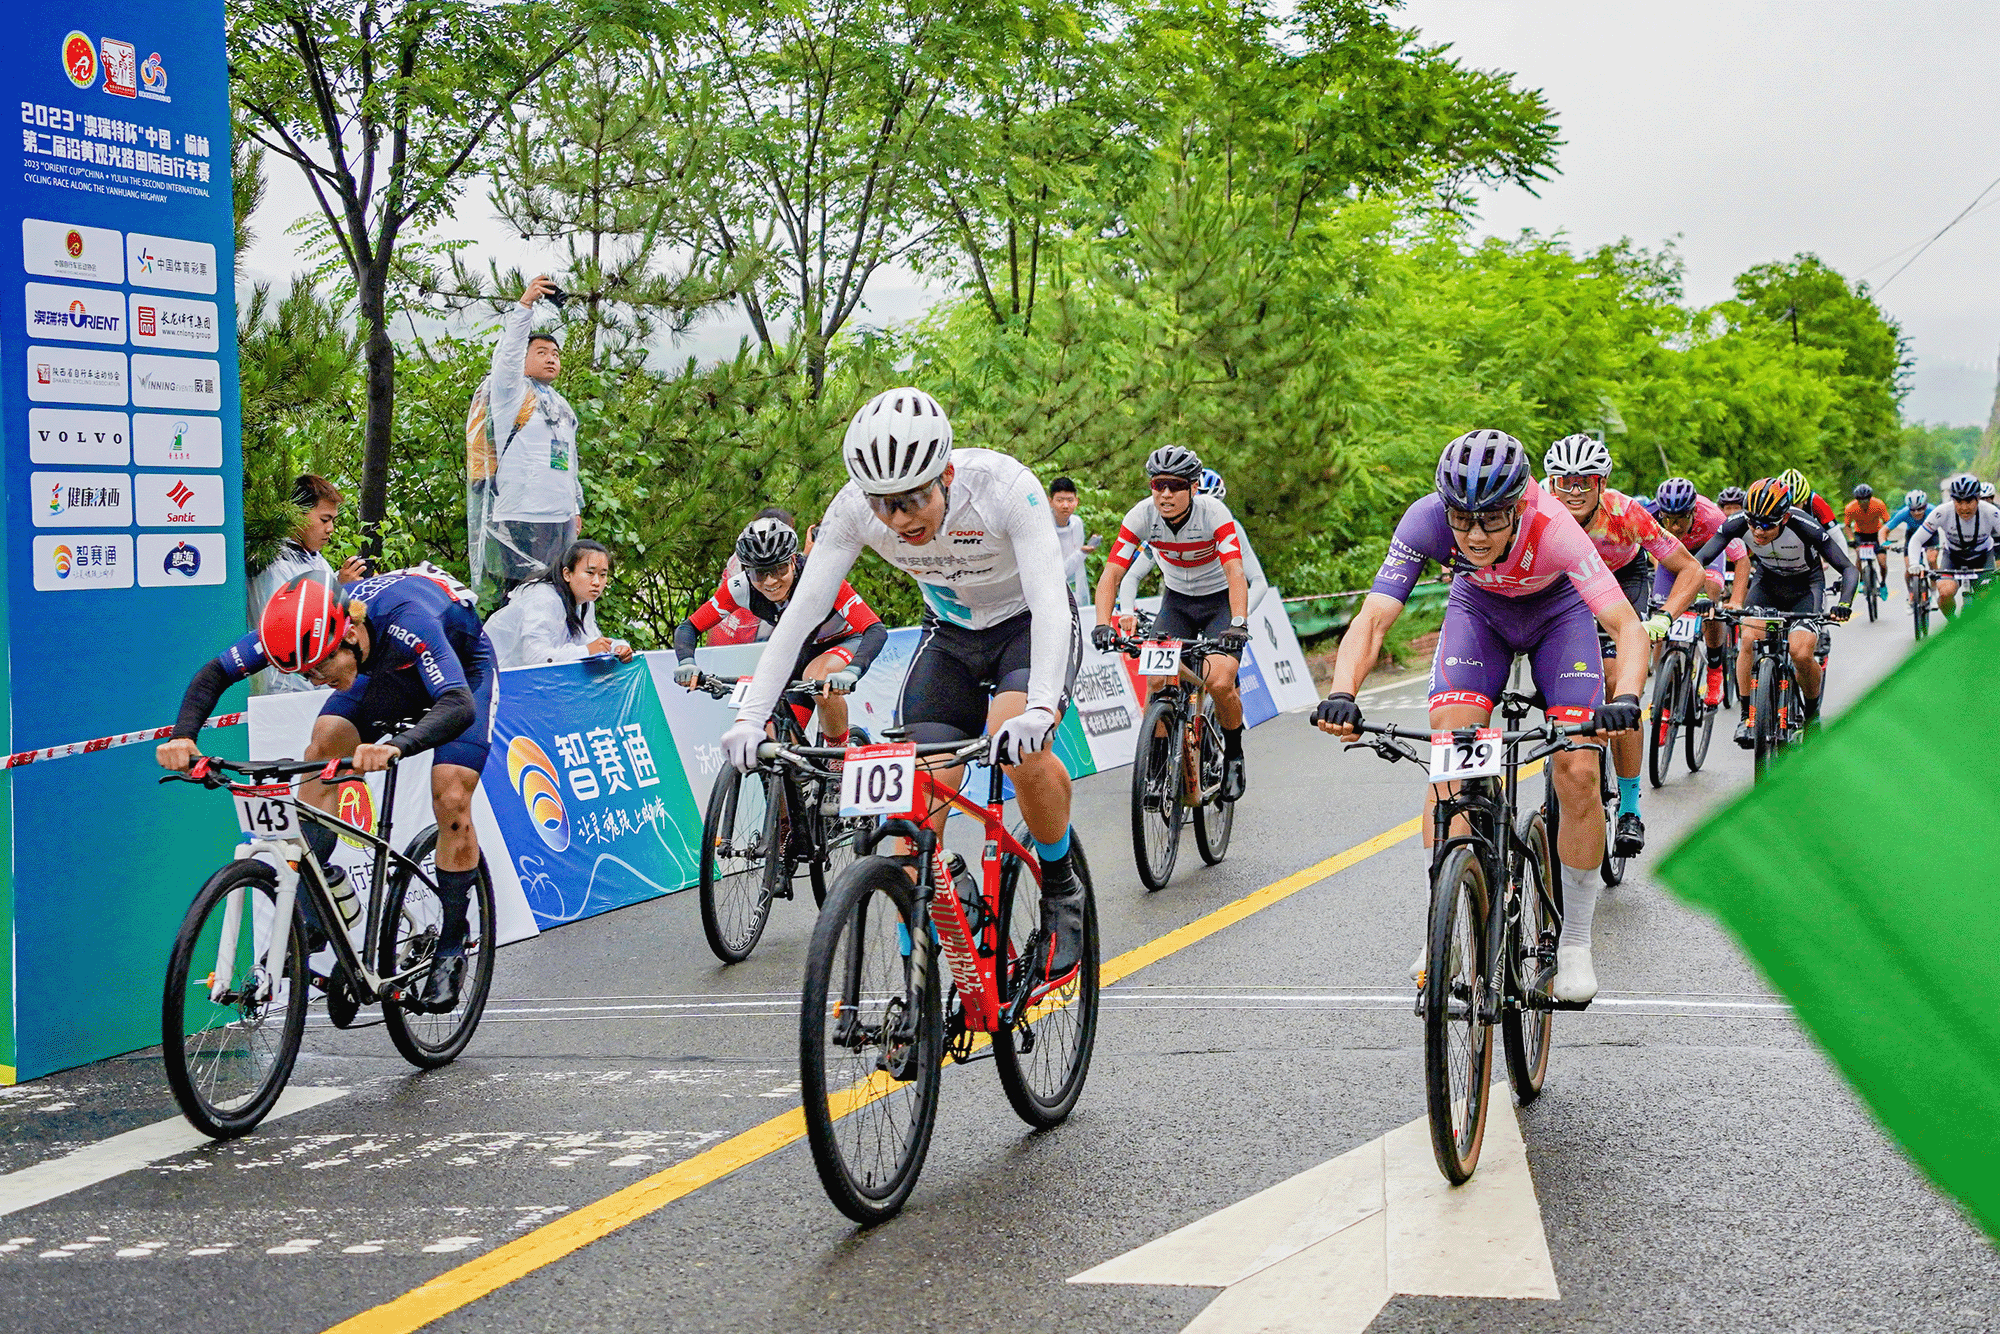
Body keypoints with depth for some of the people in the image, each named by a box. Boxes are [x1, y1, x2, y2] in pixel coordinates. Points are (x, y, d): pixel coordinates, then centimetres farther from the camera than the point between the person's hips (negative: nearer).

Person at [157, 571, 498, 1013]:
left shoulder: (408, 624, -45)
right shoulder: (302, 627, -29)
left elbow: (459, 706, -56)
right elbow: (214, 673, -19)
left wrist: (397, 747, -73)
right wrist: (182, 736, -37)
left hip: (461, 672, -5)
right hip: (384, 671, 5)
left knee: (451, 803, -18)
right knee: (322, 752, -19)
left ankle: (451, 950, 0)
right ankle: (309, 914, -13)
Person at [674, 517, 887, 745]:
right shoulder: (741, 587, -25)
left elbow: (877, 630, -42)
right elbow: (688, 628, -19)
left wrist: (851, 672, -59)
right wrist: (687, 663, -40)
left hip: (845, 641, -4)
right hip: (801, 649, 4)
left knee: (818, 678, -35)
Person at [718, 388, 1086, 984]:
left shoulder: (1005, 486, -34)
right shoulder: (854, 509, -24)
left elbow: (1049, 600, -43)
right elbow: (800, 611, -24)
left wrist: (1040, 708, -59)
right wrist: (750, 716, -36)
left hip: (1029, 627, -3)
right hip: (949, 636, 4)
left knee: (1019, 746, -33)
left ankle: (1062, 891, -7)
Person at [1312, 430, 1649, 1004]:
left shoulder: (1552, 527, -39)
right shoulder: (1427, 519, -34)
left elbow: (1628, 626, -43)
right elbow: (1373, 617, -38)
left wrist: (1625, 699, -62)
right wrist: (1341, 695, -55)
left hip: (1558, 613, -2)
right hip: (1478, 609, 2)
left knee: (1578, 772, -14)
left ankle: (1575, 943, 4)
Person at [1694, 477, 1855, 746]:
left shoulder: (1805, 526, -34)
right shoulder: (1739, 523, -27)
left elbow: (1848, 568, -29)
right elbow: (1698, 560, -29)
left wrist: (1844, 604, -47)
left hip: (1805, 587, -2)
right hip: (1766, 582, 2)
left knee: (1801, 653, -21)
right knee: (1750, 640, -23)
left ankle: (1812, 713, 8)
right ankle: (1746, 715, -7)